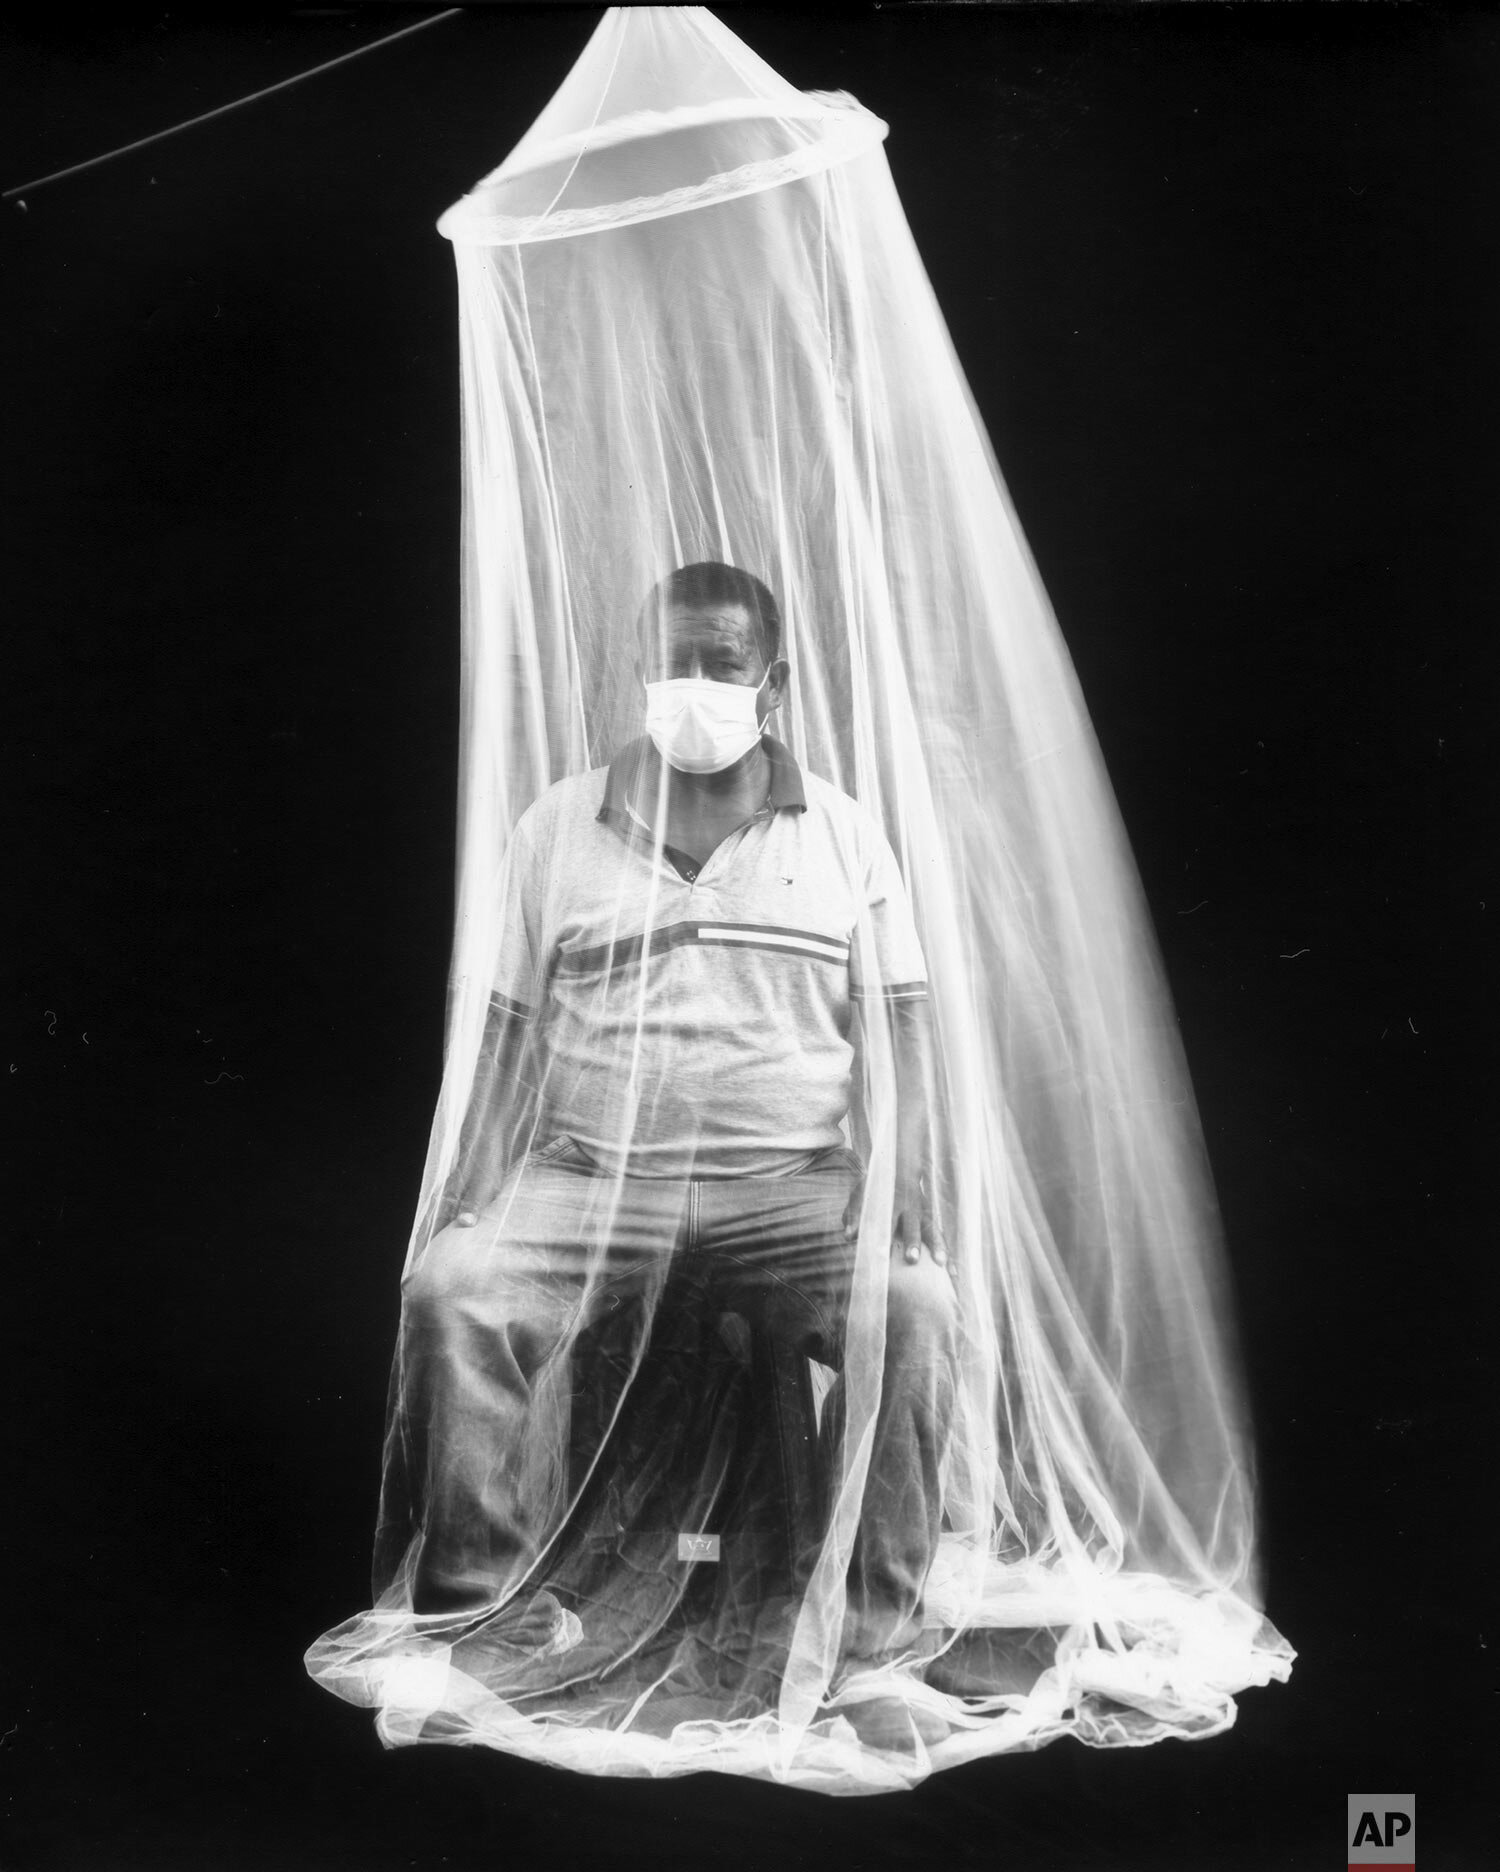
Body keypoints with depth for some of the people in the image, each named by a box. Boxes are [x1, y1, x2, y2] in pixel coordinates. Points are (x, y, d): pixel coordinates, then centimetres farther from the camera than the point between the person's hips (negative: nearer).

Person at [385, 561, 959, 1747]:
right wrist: (480, 1183, -4)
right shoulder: (559, 828, 13)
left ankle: (876, 1643, -17)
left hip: (792, 1180, 0)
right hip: (592, 1171, 1)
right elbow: (518, 1028, 10)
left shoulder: (843, 834, 11)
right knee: (449, 1291, -27)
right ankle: (471, 1616, -13)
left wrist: (911, 1174, -10)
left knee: (917, 1309, -29)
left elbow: (902, 1022, 6)